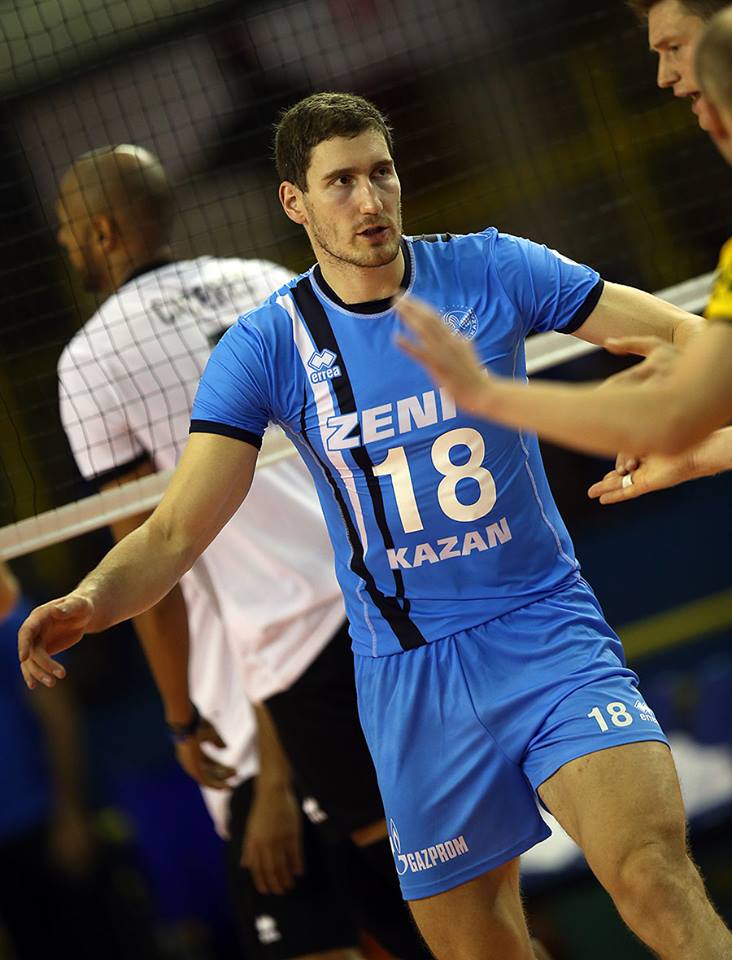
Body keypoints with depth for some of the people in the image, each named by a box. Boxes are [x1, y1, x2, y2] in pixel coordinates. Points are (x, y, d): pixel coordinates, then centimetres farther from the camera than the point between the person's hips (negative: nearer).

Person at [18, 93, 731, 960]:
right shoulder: (265, 348, -5)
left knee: (654, 880, -23)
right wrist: (93, 597, -30)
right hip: (409, 672, 1)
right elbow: (176, 532, -10)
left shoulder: (491, 271, -3)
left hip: (547, 628, -1)